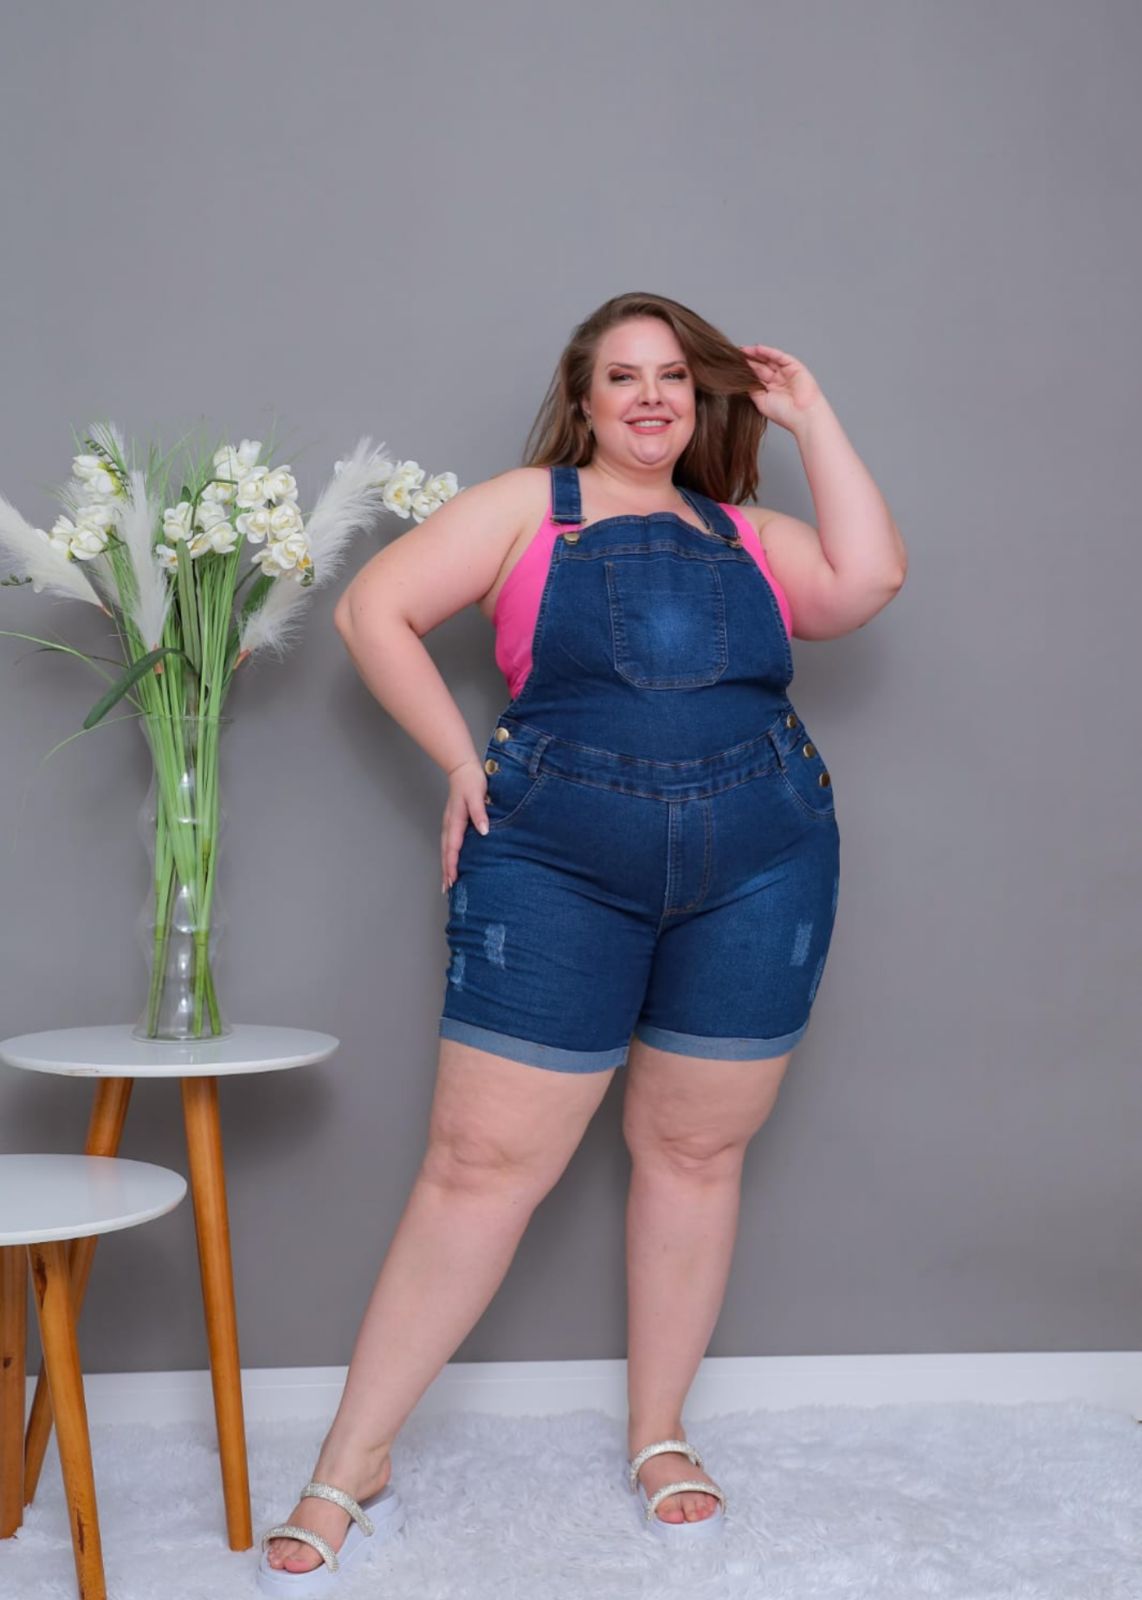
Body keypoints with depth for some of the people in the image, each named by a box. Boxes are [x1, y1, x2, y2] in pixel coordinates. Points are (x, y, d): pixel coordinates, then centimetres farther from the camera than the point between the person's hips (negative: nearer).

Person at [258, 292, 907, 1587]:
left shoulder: (746, 533, 16)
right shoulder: (528, 507, 9)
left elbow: (868, 580, -1)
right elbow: (373, 608, 2)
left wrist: (811, 418, 7)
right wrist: (462, 762, -3)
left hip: (761, 867, 3)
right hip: (559, 867, -3)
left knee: (695, 1152, 9)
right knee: (481, 1163, -3)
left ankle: (659, 1437, 25)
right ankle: (352, 1459, 7)